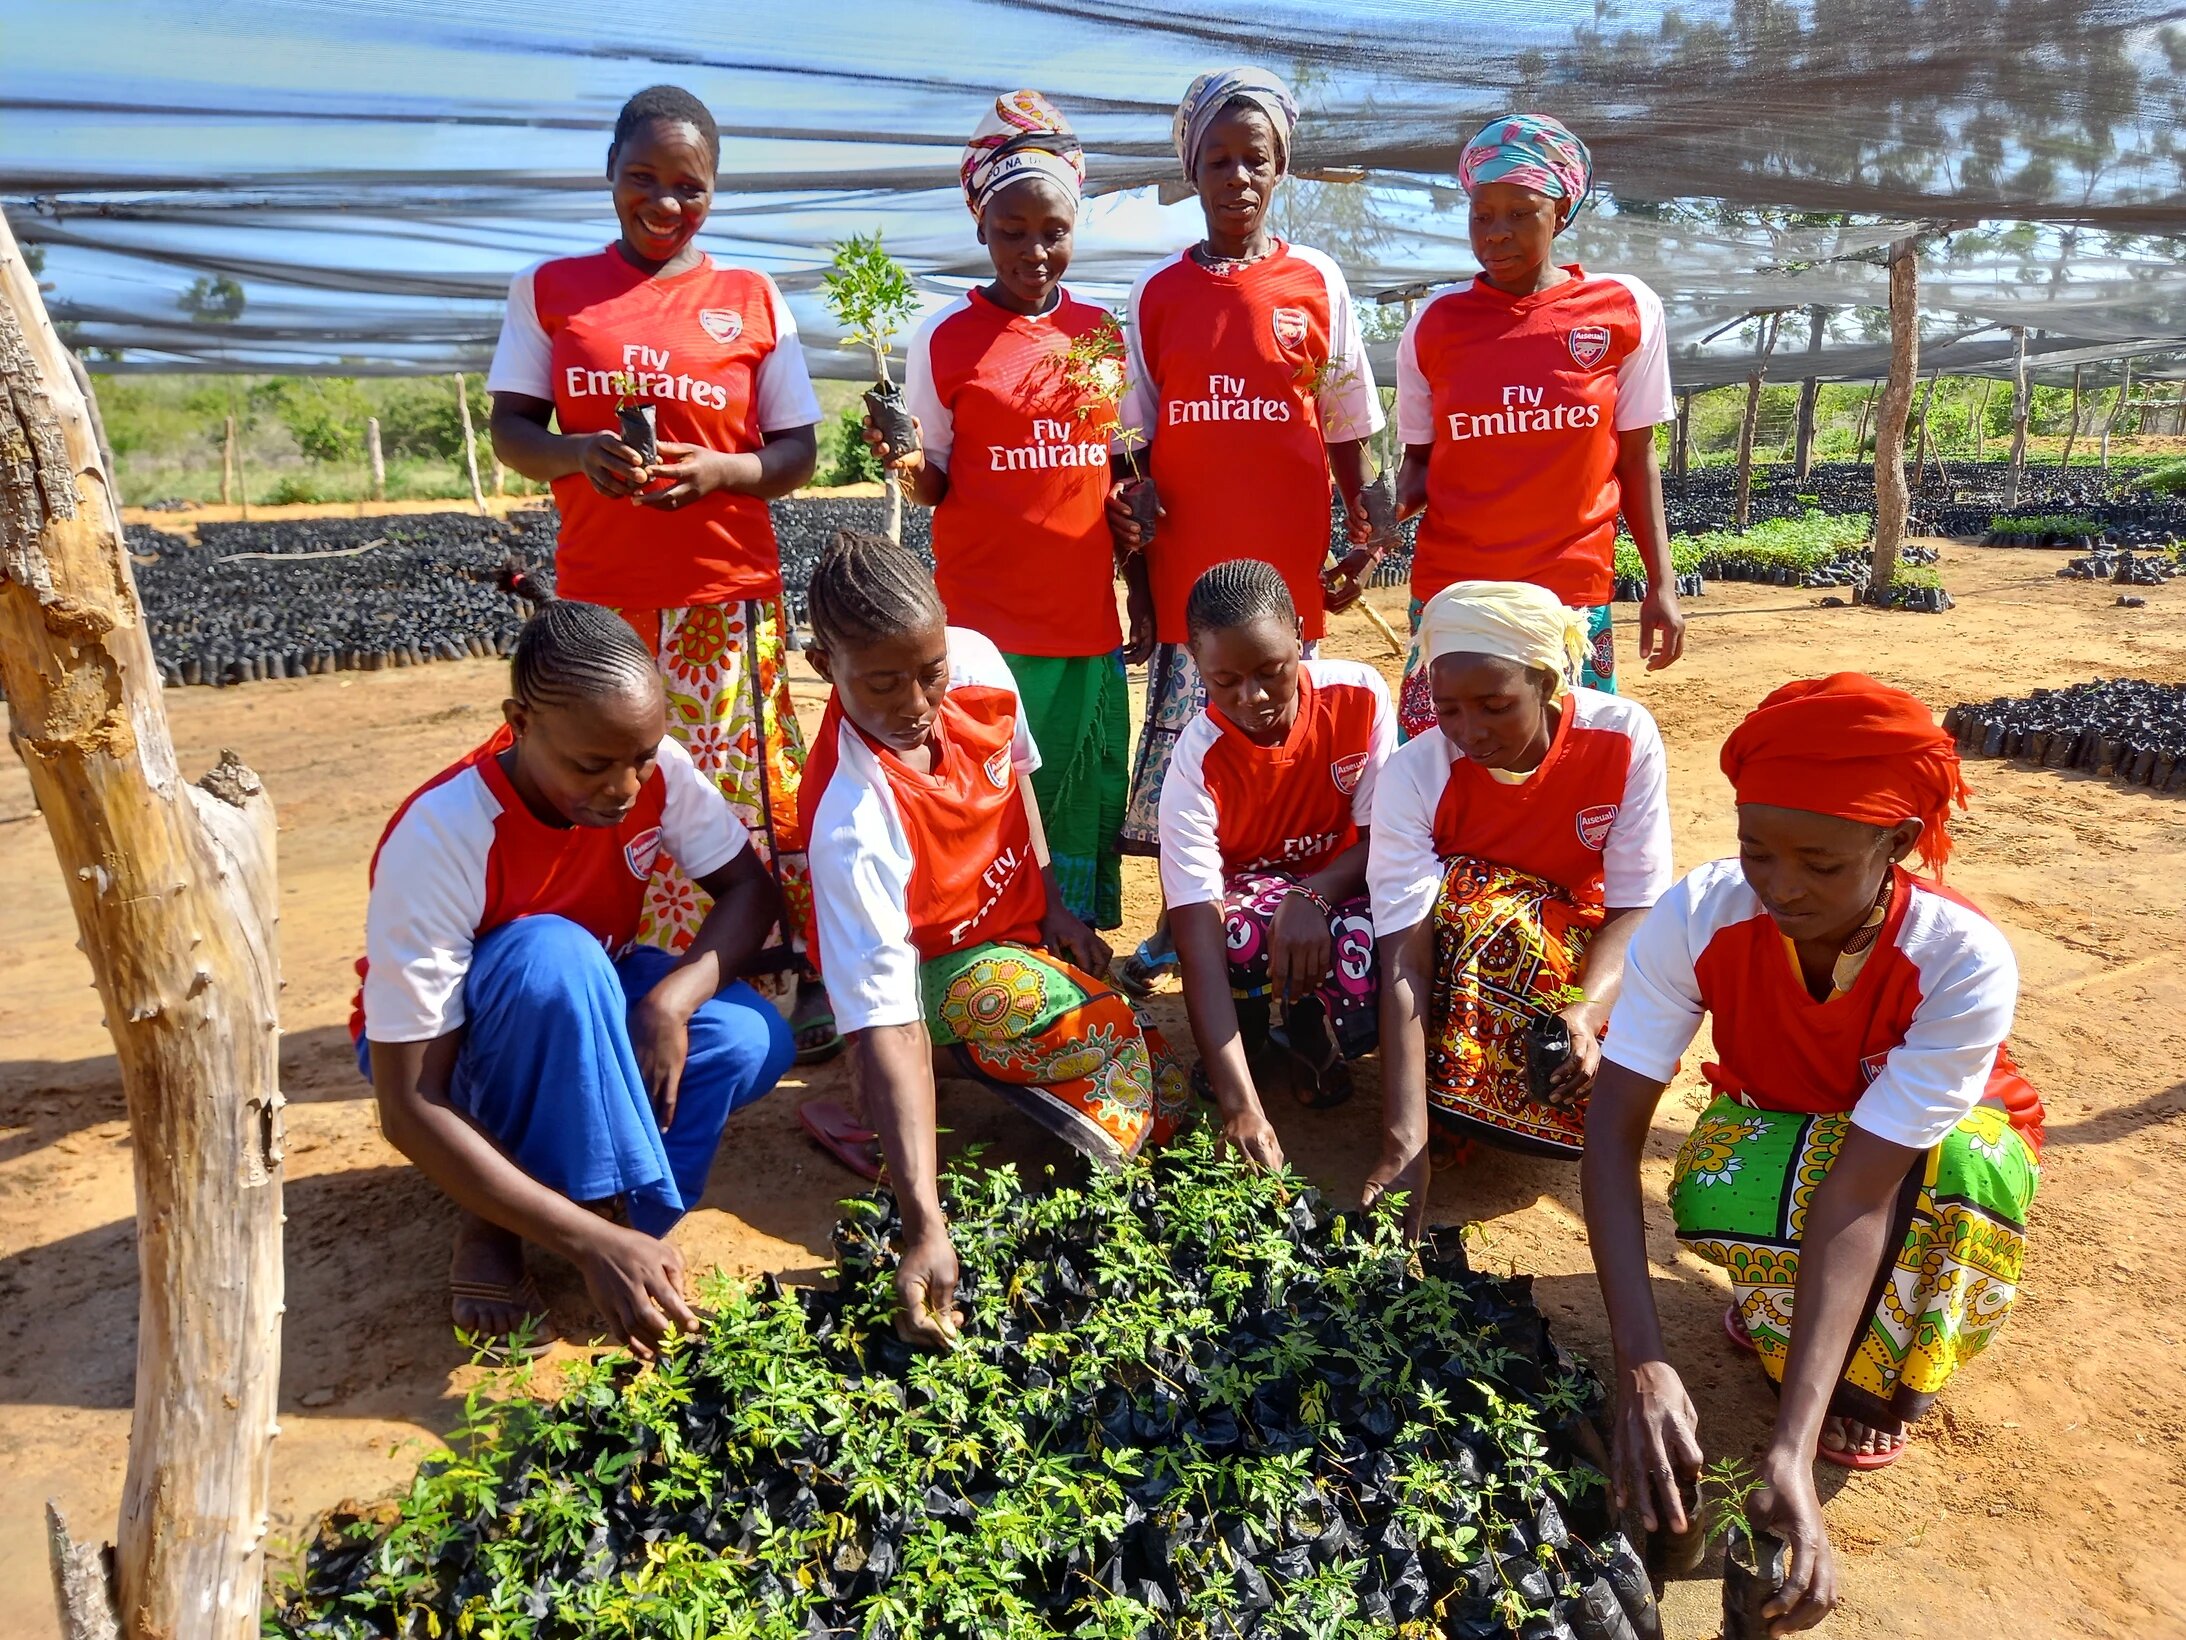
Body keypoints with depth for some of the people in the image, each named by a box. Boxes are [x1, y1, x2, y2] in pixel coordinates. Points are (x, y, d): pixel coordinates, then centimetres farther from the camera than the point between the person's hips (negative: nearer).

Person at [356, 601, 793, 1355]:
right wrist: (595, 1241, -41)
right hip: (451, 1050, -4)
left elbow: (751, 889, -11)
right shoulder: (439, 838, -34)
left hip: (584, 1010, 4)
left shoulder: (654, 768, -22)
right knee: (554, 957, -38)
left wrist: (671, 1001, -33)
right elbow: (407, 1108, -33)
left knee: (751, 1041, -26)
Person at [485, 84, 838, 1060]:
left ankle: (807, 975, 9)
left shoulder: (753, 301, 7)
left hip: (728, 595, -1)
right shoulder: (550, 289, 10)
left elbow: (797, 454, 5)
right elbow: (510, 430, 7)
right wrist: (576, 452, -15)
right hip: (599, 598, 2)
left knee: (747, 791, -2)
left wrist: (716, 469, -16)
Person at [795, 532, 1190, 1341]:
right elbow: (886, 1023, -38)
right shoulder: (854, 820, -35)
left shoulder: (978, 662, -17)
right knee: (1101, 1033, -35)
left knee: (1156, 1103, -3)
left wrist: (1052, 905, 0)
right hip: (934, 969, -7)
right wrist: (925, 1225, -45)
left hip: (1022, 932, 7)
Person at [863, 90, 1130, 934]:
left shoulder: (1102, 330, 9)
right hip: (986, 619, -3)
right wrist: (905, 462, -19)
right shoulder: (946, 336, -2)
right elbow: (938, 487, 1)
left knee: (1087, 807, 9)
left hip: (1087, 616, 4)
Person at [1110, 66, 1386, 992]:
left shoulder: (1316, 282, 4)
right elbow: (1136, 442, 6)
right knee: (1182, 740, 3)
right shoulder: (1157, 293, 6)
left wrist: (1360, 536, 4)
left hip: (1287, 561, -1)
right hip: (1185, 561, 1)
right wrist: (1135, 580, 3)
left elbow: (1345, 428, 8)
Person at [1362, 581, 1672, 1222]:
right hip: (1455, 948, -1)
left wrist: (1585, 1011, -38)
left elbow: (1636, 905, -17)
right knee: (1474, 892, -36)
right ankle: (1455, 1094, -15)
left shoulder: (1626, 737, -21)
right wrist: (1404, 1146, -40)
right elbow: (1404, 964, -31)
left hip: (1585, 959, 1)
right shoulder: (1415, 774, -25)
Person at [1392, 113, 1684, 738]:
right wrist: (1390, 515, -11)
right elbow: (1420, 460, 10)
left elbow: (1635, 458, 6)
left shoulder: (1626, 310, 1)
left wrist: (1661, 584, 3)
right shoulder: (1434, 325, 3)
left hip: (1573, 594, 0)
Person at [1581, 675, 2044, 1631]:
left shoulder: (1964, 961, -35)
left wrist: (1790, 1451, -47)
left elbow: (1858, 1196, -40)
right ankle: (1791, 1308, 0)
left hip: (1927, 1147, 0)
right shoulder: (1697, 917, -30)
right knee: (1709, 1199, -35)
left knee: (1968, 1158, -37)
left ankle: (1883, 1373, -8)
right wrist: (1640, 1363, -43)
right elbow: (1613, 1128, -31)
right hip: (1777, 1127, 1)